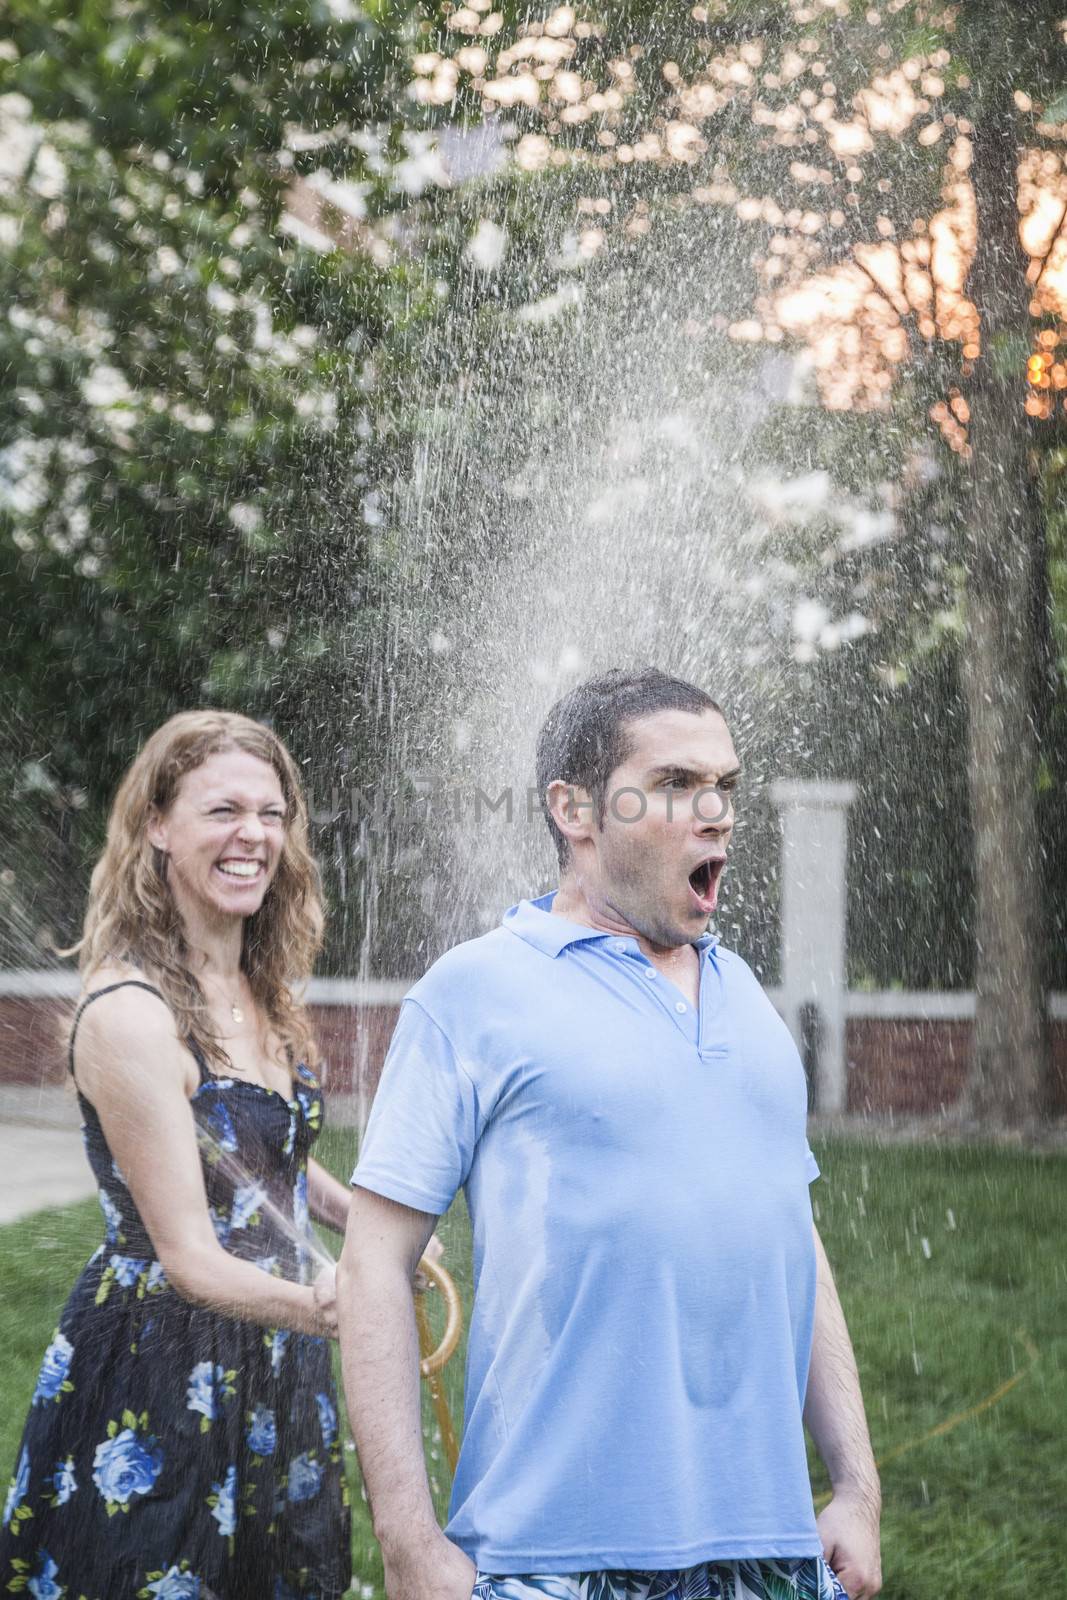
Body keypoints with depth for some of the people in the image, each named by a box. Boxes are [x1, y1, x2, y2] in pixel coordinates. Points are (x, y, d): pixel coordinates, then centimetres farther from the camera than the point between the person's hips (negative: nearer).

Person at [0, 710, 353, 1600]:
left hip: (272, 1363, 8)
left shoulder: (262, 993, 5)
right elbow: (191, 1258, -24)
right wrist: (320, 1305, -40)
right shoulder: (130, 1014, -21)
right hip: (158, 1383, -8)